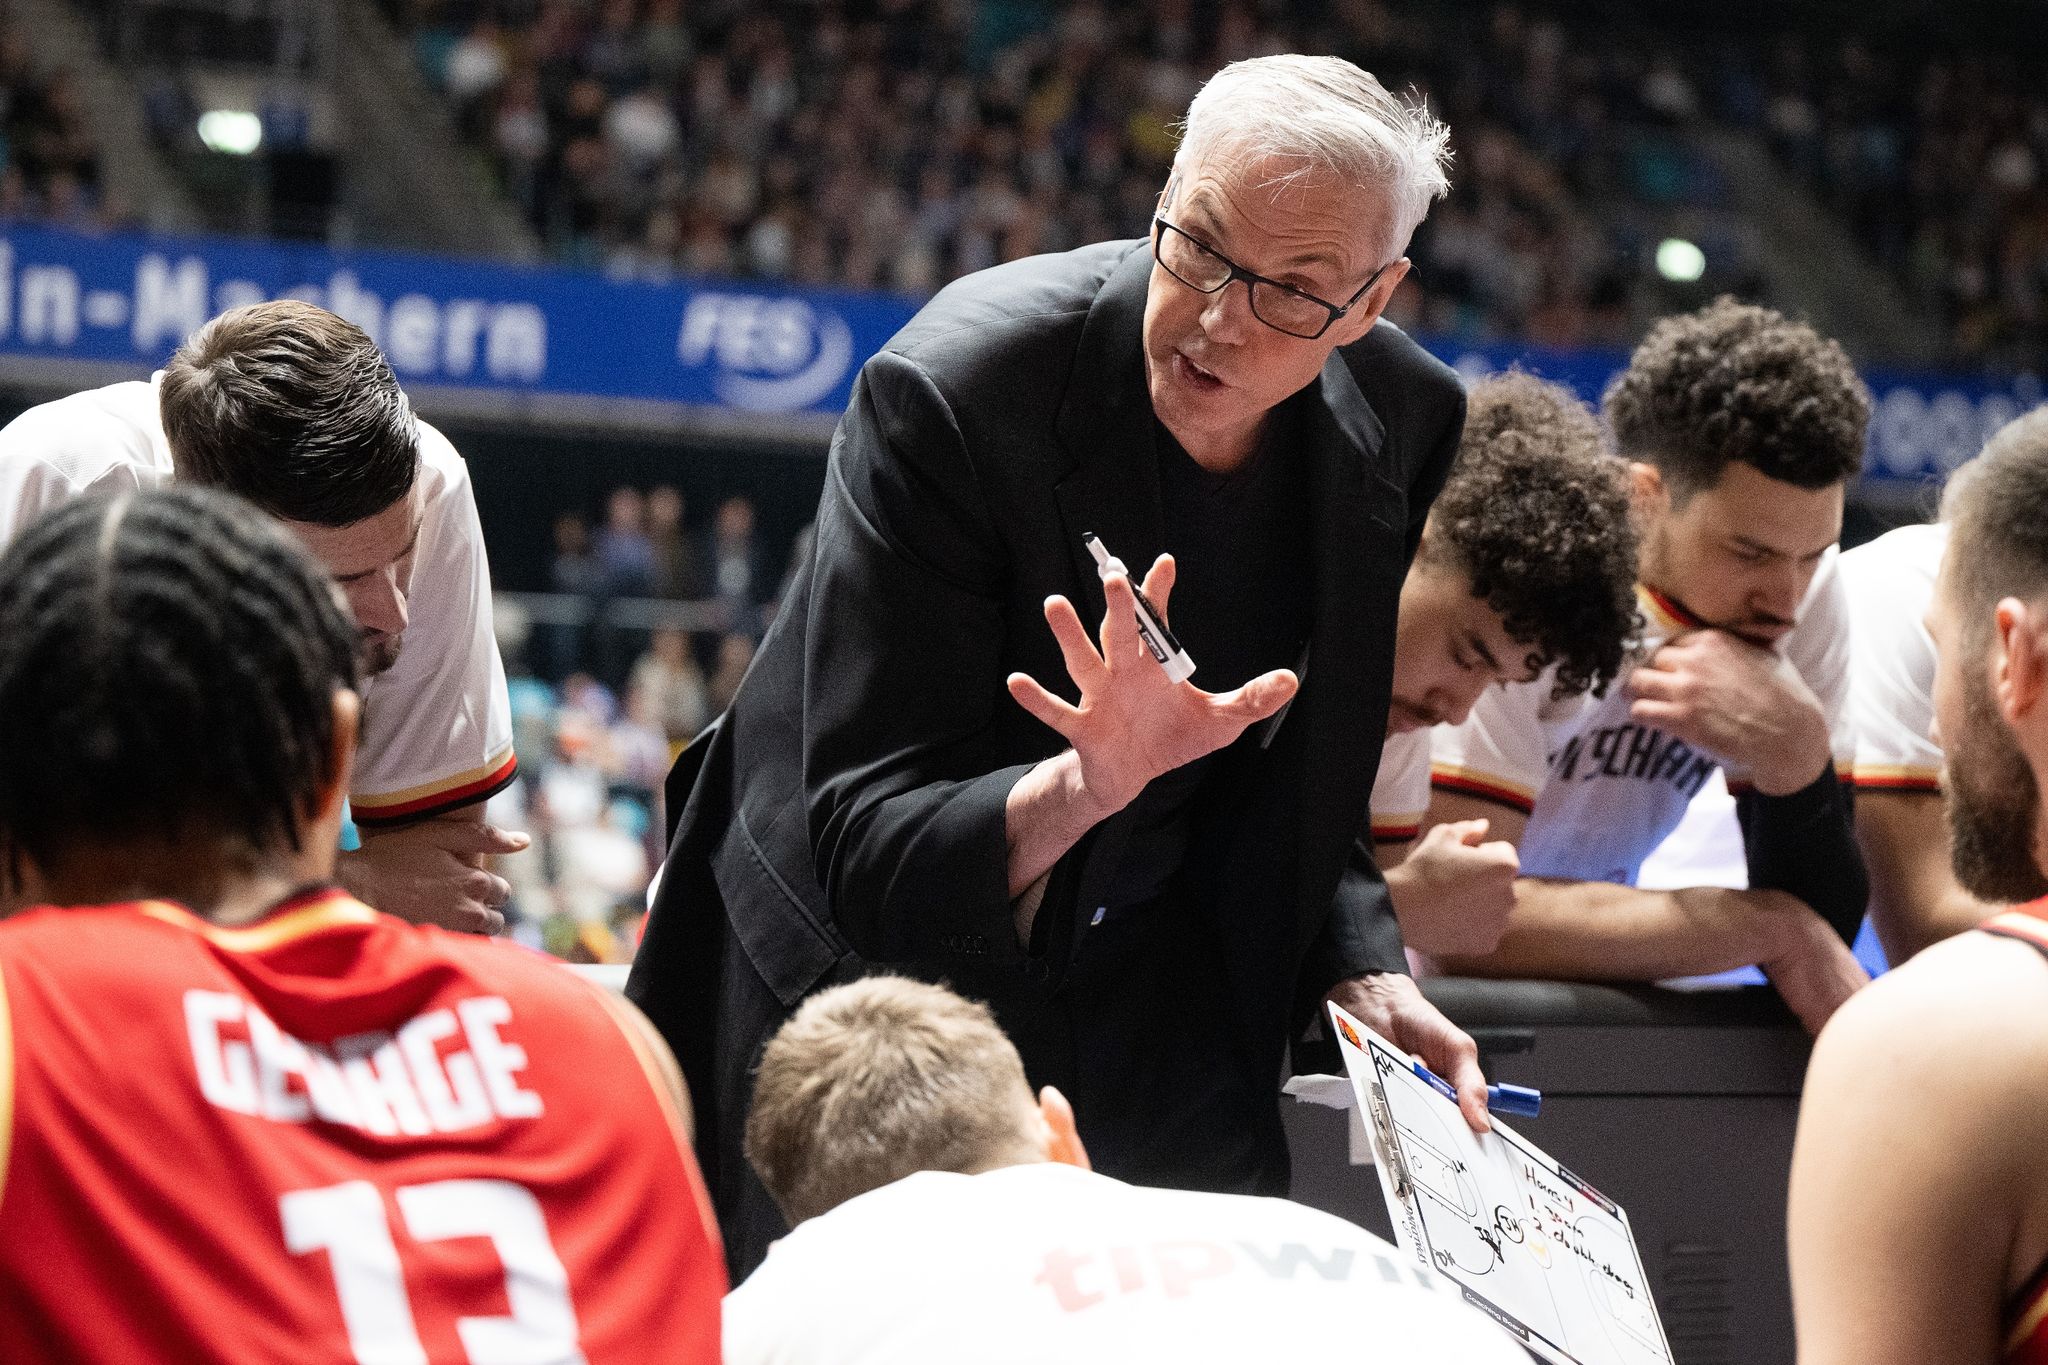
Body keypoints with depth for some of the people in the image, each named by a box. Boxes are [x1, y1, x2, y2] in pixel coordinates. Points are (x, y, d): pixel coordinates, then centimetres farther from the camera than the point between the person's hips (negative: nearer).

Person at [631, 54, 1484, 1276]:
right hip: (881, 960, -4)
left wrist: (1363, 973, -9)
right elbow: (867, 848, -28)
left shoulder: (1405, 422, -10)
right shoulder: (951, 391, -28)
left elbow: (1304, 768, 6)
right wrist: (1085, 784, -45)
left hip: (1156, 987, 5)